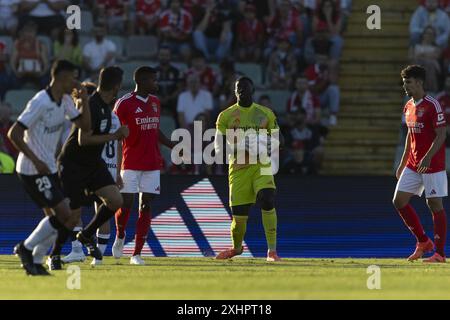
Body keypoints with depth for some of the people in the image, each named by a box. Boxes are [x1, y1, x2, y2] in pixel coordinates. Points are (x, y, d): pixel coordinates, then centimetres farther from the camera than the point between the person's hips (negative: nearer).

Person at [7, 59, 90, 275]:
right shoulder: (41, 102, -20)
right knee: (64, 216, -13)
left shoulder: (64, 101, 7)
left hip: (48, 168, 9)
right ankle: (26, 248, -2)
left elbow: (84, 126, 13)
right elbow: (14, 134, -21)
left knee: (56, 218, 8)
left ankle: (35, 261, 13)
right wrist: (37, 161, -23)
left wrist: (84, 102, -3)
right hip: (33, 170, -9)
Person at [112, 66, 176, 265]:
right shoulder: (124, 103, -8)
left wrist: (172, 146, 14)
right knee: (126, 203, -6)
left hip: (152, 164, 5)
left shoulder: (155, 102, 12)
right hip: (131, 164, -5)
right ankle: (120, 237, 26)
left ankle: (137, 254, 1)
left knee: (146, 206, -1)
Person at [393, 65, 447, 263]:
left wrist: (428, 157, -27)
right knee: (399, 201, 3)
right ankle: (423, 242, 15)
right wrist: (402, 164, 21)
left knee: (435, 205, -5)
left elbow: (441, 135, -16)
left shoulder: (432, 105, -13)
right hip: (413, 165, 8)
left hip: (432, 165, -8)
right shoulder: (408, 107, 12)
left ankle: (439, 253, 1)